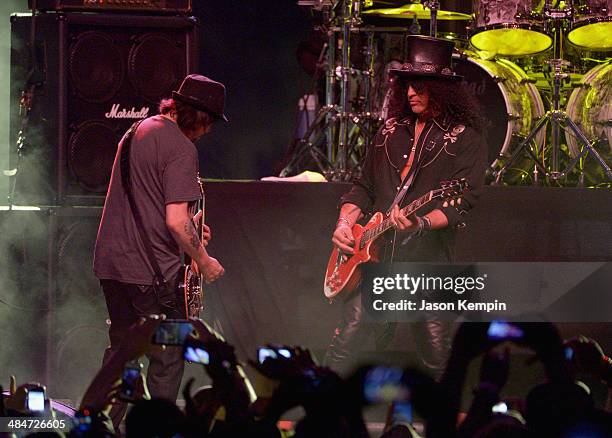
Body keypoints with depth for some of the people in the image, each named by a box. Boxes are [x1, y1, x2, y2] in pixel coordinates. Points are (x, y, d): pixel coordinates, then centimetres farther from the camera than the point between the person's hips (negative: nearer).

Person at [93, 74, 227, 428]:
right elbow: (176, 222, -21)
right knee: (168, 358, 0)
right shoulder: (181, 149, -15)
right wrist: (204, 261, -8)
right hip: (151, 271, -9)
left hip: (110, 263, 9)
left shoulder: (138, 131, 13)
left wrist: (188, 225, 19)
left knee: (121, 349, 18)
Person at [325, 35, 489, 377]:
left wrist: (421, 224, -26)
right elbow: (364, 187, 22)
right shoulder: (392, 131, 18)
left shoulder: (466, 139, 0)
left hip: (428, 261, -4)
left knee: (437, 358, -2)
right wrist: (345, 222, 5)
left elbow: (461, 204, -10)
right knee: (346, 340, -4)